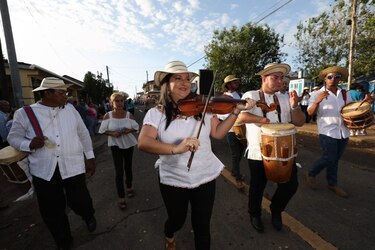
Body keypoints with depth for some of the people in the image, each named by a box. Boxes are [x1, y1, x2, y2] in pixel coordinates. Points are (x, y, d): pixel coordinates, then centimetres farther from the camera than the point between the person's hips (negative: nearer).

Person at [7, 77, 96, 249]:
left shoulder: (71, 111, 4)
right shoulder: (24, 113, -2)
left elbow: (84, 135, 8)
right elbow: (13, 137, 5)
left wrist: (90, 157, 7)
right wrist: (29, 144, -18)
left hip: (73, 167, 0)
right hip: (44, 171, 0)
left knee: (78, 201, 4)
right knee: (52, 210, 13)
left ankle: (89, 216, 41)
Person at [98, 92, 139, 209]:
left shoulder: (129, 114, -9)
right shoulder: (107, 115, -11)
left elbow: (136, 127, 1)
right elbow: (102, 130, -4)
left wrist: (130, 130, -20)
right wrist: (112, 133, -22)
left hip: (129, 144, 2)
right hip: (115, 145, -2)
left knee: (128, 167, 18)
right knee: (119, 171, -4)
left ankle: (129, 187, 42)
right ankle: (121, 197, 9)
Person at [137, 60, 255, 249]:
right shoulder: (156, 113, -9)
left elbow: (218, 133, -2)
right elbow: (143, 142, -23)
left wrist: (236, 111, -12)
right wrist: (175, 148, -38)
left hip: (205, 176, 2)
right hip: (173, 179, -1)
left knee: (202, 225, 15)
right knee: (177, 220, 23)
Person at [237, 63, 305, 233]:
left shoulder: (284, 99, 7)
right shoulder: (250, 96, -6)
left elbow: (299, 122, 4)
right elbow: (240, 116, -22)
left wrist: (294, 106, -13)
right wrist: (264, 120, -25)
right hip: (258, 152, -4)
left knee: (291, 184, 7)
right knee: (257, 187, 12)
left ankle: (276, 209, 38)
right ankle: (255, 215, 40)